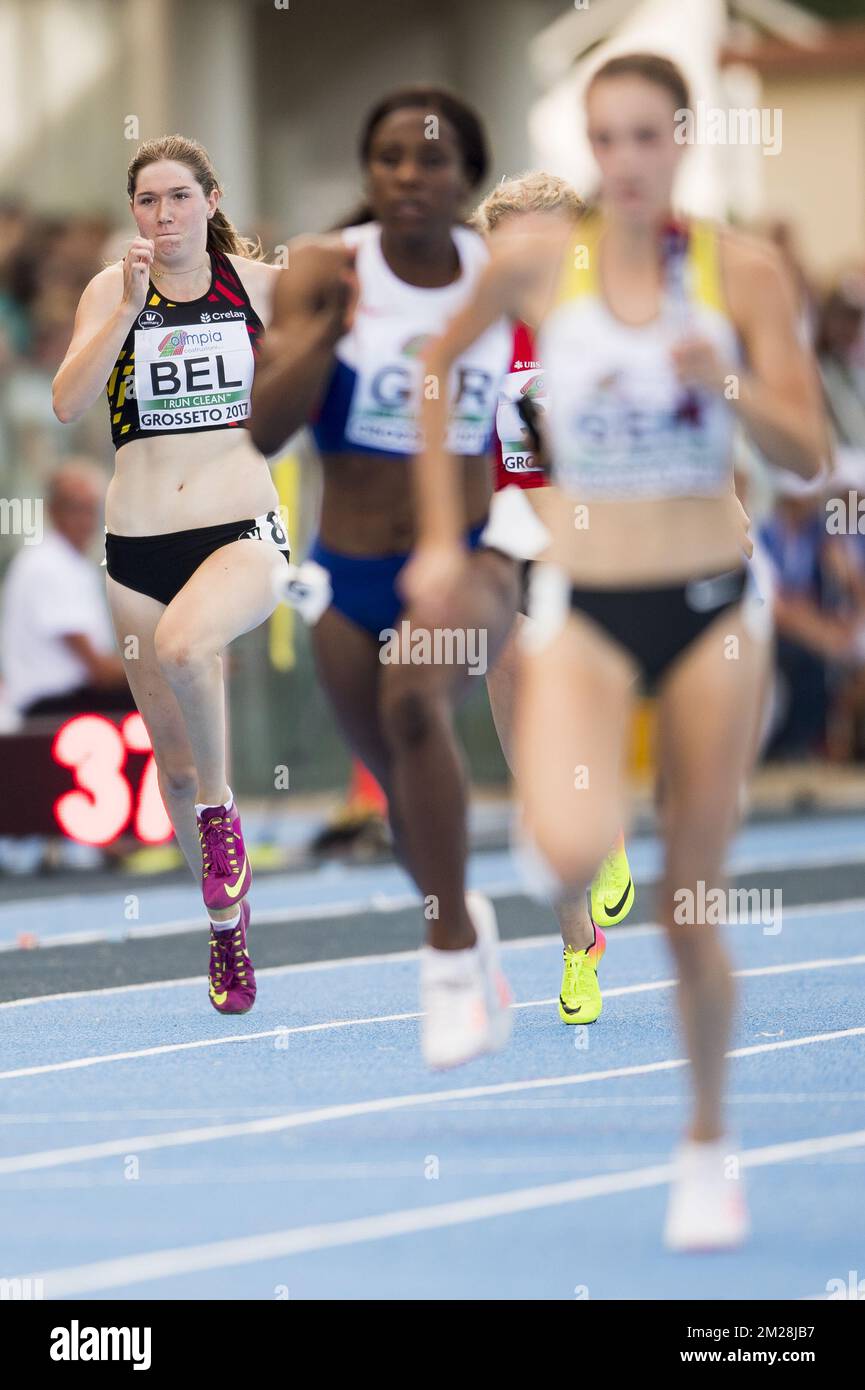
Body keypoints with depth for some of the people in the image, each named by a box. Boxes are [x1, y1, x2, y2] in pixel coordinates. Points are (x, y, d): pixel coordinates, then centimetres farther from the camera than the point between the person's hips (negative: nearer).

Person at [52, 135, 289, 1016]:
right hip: (139, 545, 2)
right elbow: (66, 404, -13)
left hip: (242, 532, -2)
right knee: (173, 764, 8)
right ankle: (227, 921, 29)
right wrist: (129, 308, -21)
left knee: (182, 645, -36)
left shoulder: (256, 282, 1)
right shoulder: (113, 291, 1)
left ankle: (221, 808, -11)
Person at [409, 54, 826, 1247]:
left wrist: (731, 385, -24)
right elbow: (438, 365, 14)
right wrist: (442, 533, 10)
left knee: (691, 909, 4)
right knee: (573, 853, -27)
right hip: (583, 607, 0)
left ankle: (708, 1146, 24)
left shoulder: (744, 272, -3)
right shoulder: (538, 262, -3)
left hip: (711, 608, 0)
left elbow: (808, 454, -4)